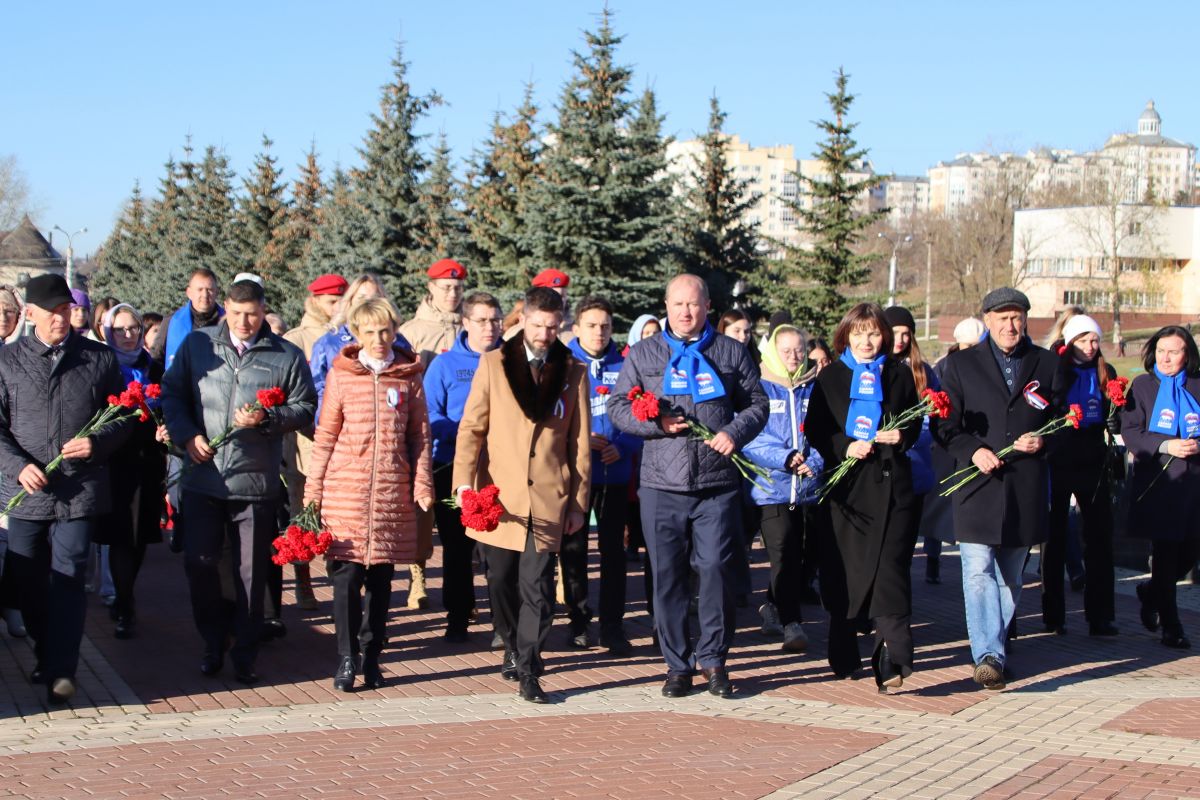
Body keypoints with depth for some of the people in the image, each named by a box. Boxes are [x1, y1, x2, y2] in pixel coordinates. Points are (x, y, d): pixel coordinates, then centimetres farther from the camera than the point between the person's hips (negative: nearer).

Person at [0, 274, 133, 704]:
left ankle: (61, 671, -5)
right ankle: (45, 656, 27)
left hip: (80, 488, -2)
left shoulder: (99, 358, 5)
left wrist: (97, 442, -10)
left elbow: (124, 417, 10)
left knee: (69, 578, -7)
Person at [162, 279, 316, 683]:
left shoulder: (286, 356, 3)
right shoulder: (197, 345, 6)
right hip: (202, 479, 1)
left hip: (256, 482, -1)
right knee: (199, 564, 2)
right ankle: (214, 642, 22)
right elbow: (172, 393, 10)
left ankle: (245, 654, 17)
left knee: (251, 573, 4)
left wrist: (267, 418, -14)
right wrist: (187, 435, -5)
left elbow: (305, 408, 3)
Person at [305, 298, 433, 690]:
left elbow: (420, 435, 9)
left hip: (392, 492, 1)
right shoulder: (341, 375, 3)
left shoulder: (409, 376, 6)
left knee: (381, 578, 7)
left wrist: (422, 483, 3)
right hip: (345, 489, -1)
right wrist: (313, 488, 4)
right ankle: (346, 658, 3)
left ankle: (371, 657, 17)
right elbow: (326, 435, 5)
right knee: (347, 575, -5)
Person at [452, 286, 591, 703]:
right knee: (501, 581, 8)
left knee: (537, 585, -6)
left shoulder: (573, 372, 7)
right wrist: (465, 480, -7)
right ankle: (513, 648, 29)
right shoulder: (493, 363, 5)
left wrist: (578, 502, 5)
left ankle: (528, 669, 0)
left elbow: (580, 442, 8)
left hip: (548, 498, -1)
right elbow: (471, 427, 4)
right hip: (498, 495, 1)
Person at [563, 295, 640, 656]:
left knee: (613, 549, 3)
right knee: (573, 548, 7)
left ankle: (612, 626, 10)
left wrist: (622, 446, -12)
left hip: (615, 473, 1)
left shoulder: (624, 367, 3)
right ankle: (578, 620, 20)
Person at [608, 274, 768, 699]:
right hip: (661, 486, 1)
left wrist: (735, 432, -8)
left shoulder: (731, 352, 11)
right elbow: (617, 405, 9)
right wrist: (655, 423, -8)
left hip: (718, 485, -1)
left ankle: (712, 657, 10)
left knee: (716, 569, -5)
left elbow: (757, 404, 12)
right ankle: (678, 664, 14)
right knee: (668, 576, 3)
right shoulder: (643, 354, 11)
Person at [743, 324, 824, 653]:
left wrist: (814, 463, -15)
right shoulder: (759, 388, 0)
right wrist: (785, 458, -20)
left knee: (801, 558, 10)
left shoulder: (815, 388, 9)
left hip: (810, 487, 4)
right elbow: (752, 438, -8)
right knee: (784, 556, -10)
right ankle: (791, 624, -7)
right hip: (772, 487, -3)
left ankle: (773, 608, 31)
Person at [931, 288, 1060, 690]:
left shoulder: (1048, 365, 10)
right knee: (979, 570, -13)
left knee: (1010, 577, 11)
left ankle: (995, 648, 24)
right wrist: (973, 450, -14)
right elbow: (944, 425, 3)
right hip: (977, 484, -2)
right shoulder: (962, 363, 6)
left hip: (1026, 487, 2)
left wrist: (1042, 441, -7)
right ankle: (989, 654, -16)